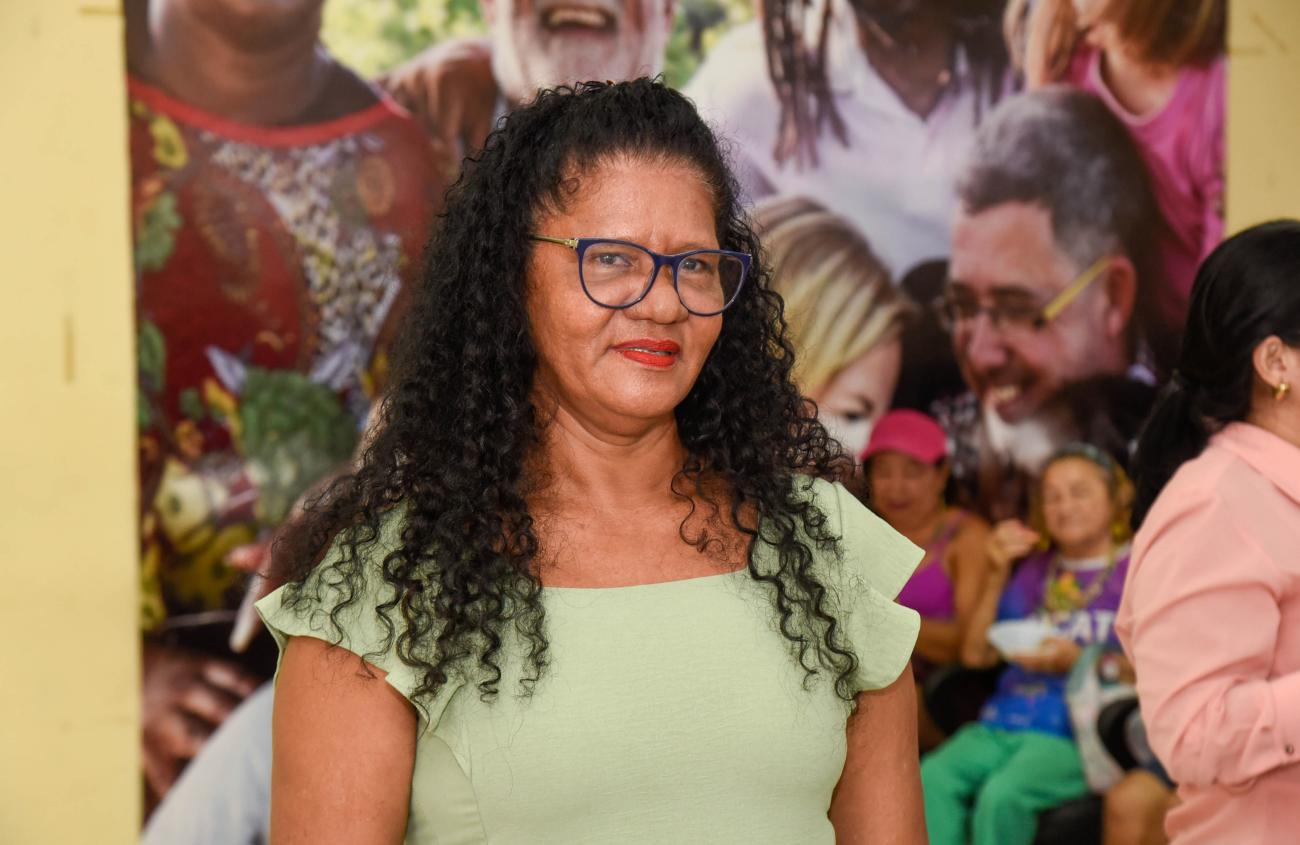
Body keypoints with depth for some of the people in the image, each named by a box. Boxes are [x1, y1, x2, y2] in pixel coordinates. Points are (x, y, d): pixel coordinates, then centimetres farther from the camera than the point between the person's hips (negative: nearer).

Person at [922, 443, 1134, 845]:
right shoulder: (1035, 569, 24)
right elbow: (976, 654, 17)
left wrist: (1077, 661, -16)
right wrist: (997, 574, 10)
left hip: (1074, 734, -5)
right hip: (1003, 720, 5)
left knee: (1003, 793, -34)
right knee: (931, 779, -26)